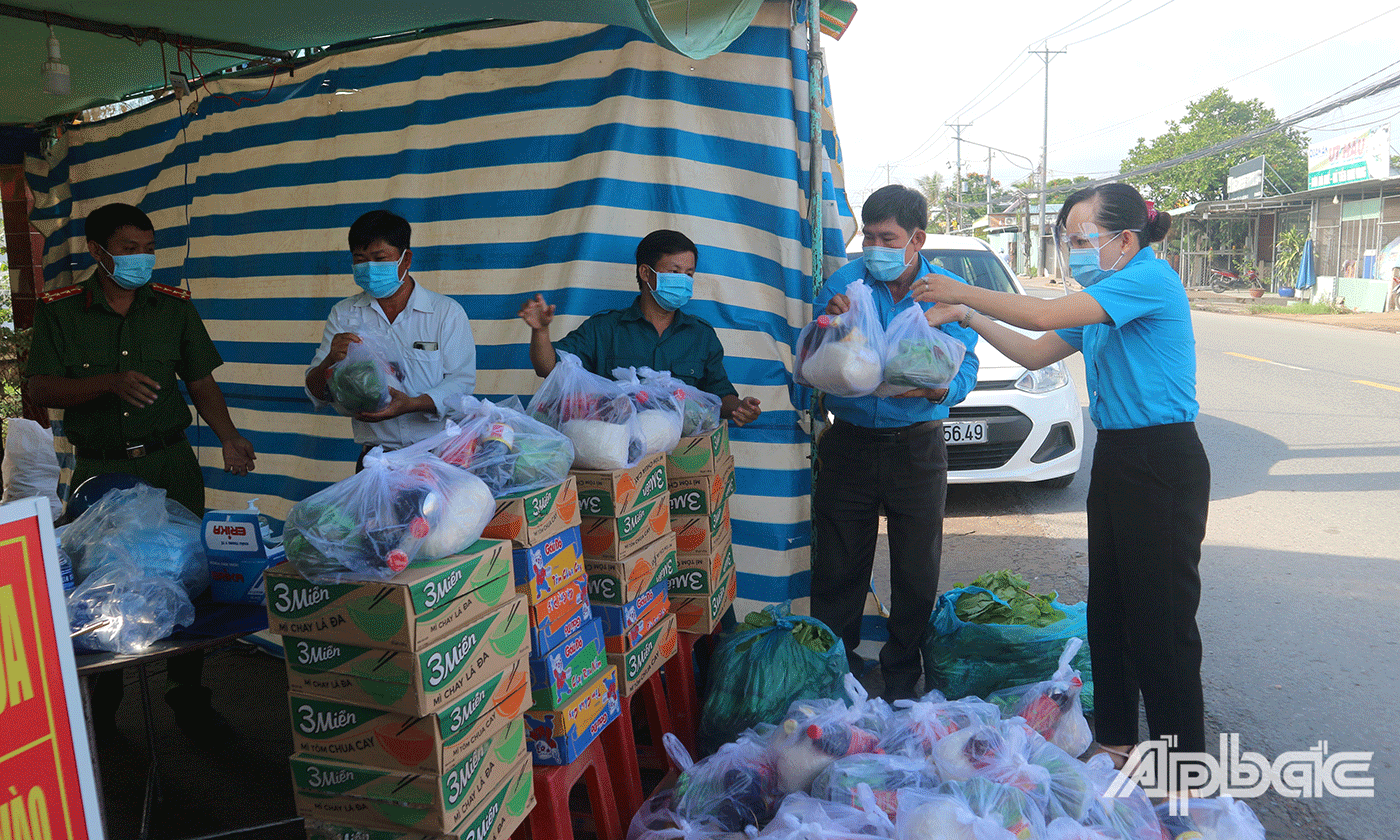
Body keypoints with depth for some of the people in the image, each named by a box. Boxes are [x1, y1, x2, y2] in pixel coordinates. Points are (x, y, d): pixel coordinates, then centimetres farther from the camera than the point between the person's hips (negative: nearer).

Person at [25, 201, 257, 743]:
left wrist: (227, 437, -8)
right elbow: (42, 389, -5)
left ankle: (188, 697, 16)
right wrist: (112, 382, -20)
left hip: (170, 463, 1)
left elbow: (201, 383, 7)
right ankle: (100, 704, 26)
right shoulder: (59, 309, 1)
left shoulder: (174, 305, 6)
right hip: (98, 469, -1)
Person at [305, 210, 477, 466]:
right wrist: (331, 361, -12)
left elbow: (462, 381, -2)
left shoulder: (447, 312, 6)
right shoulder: (343, 315, 14)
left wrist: (413, 404, -19)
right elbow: (317, 396, 10)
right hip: (376, 455, 2)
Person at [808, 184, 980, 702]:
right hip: (848, 442, 0)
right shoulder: (843, 283, 2)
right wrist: (830, 328, -20)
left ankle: (902, 675, 28)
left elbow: (965, 371, -7)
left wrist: (934, 387, -28)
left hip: (917, 448, 0)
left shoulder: (948, 292, 1)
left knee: (917, 571, 9)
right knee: (838, 567, 7)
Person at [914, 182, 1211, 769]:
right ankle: (1115, 740, 29)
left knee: (1162, 622, -2)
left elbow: (1042, 314, -22)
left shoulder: (1151, 277, -15)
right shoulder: (1099, 301, 14)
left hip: (1163, 465, -10)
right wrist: (970, 317, 7)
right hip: (1115, 457, 10)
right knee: (1108, 610, 15)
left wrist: (963, 293, -11)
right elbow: (1036, 352, 16)